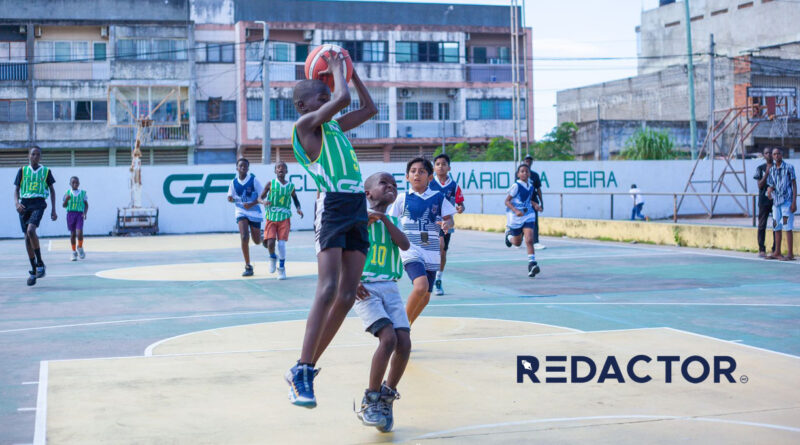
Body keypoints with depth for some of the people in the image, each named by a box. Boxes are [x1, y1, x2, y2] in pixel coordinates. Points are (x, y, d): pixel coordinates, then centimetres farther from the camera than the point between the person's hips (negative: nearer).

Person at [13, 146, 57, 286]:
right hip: (25, 204, 3)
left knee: (31, 230, -27)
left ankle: (40, 263, -12)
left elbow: (52, 190, 12)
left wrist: (53, 210, 6)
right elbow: (16, 189, 10)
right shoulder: (22, 170, 10)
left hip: (39, 203, -3)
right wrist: (16, 202, -10)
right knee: (27, 237, 2)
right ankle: (33, 271, 11)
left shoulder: (46, 171, 7)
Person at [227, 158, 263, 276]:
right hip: (241, 212, 1)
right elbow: (230, 197, 10)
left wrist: (251, 204, -22)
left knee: (257, 241, 5)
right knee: (244, 238, -16)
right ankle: (248, 267, -6)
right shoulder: (234, 182, 1)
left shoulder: (253, 180, -9)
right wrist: (230, 198, -14)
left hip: (254, 212, -1)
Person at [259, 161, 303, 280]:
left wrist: (298, 209, -1)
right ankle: (273, 257, 24)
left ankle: (282, 268, 11)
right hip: (271, 218, 0)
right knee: (270, 243, -12)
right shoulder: (271, 184, 0)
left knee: (281, 243, -8)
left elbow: (295, 199, 19)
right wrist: (264, 202, -20)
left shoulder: (291, 186, 4)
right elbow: (261, 197, 3)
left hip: (284, 218, 0)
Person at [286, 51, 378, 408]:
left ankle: (307, 368, 10)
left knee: (348, 295, 3)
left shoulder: (333, 125, 21)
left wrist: (350, 71, 25)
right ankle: (302, 372, -17)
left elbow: (369, 109, 31)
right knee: (328, 289, -19)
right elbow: (343, 98, -15)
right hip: (332, 206, -8)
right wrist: (336, 68, 3)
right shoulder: (305, 124, -2)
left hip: (357, 208, 8)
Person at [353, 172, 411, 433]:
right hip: (365, 289, -5)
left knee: (404, 343, -10)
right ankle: (370, 401, -6)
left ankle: (386, 398, 12)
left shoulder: (392, 221, 17)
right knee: (388, 338, -22)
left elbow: (405, 245, -2)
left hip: (390, 287, 5)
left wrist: (383, 218, -7)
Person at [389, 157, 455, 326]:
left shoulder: (438, 198, 7)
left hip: (431, 252, 4)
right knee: (421, 286, -26)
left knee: (425, 297, 9)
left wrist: (447, 224, -16)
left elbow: (449, 218, 6)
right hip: (411, 250, -4)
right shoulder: (402, 198, 3)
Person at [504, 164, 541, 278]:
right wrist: (516, 211, -28)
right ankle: (509, 235, 47)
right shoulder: (516, 186, -14)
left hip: (528, 215, 3)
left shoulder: (530, 186, 6)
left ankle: (532, 264, -16)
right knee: (517, 243, 13)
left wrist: (534, 204, 5)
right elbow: (507, 201, -14)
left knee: (529, 240, -14)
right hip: (515, 217, -3)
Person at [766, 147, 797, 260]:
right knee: (776, 228, 10)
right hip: (776, 202, 6)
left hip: (787, 202, -6)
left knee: (787, 228, -8)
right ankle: (777, 253, 17)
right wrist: (769, 190, -10)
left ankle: (790, 254, -6)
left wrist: (794, 202, -10)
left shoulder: (789, 168, -2)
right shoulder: (771, 170, 12)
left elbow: (794, 185, -3)